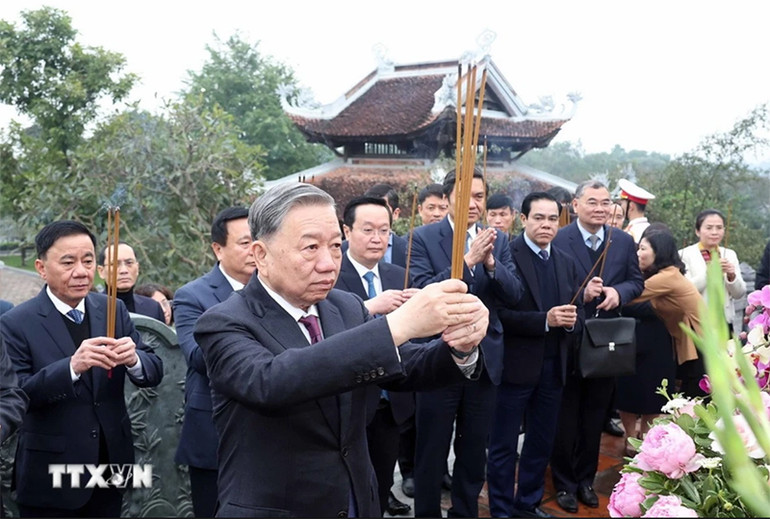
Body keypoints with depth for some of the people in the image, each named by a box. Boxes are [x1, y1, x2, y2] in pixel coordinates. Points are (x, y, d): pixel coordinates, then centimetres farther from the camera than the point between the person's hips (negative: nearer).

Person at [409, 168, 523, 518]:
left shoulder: (498, 240, 4)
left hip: (484, 359, 4)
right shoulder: (423, 238, -8)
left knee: (474, 449, 18)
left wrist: (491, 263, -20)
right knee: (431, 451, 10)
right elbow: (422, 293, -19)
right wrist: (467, 261, -27)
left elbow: (514, 295, -3)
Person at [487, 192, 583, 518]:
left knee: (542, 442, 18)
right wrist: (545, 320, -24)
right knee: (504, 445, 6)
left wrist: (572, 321, -11)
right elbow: (499, 313, -18)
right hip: (516, 365, -6)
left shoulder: (567, 263, 11)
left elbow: (578, 311, 11)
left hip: (554, 366, 7)